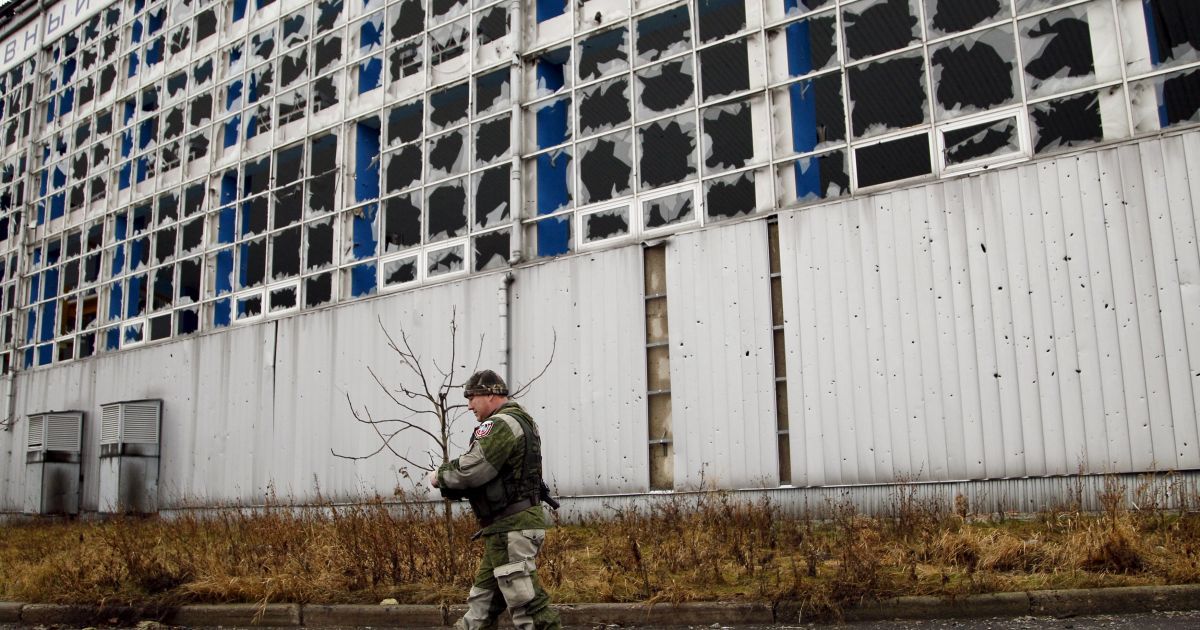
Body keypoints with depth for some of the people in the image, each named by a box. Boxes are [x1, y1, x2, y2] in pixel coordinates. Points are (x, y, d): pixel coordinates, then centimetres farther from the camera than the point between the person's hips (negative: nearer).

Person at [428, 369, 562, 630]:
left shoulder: (501, 425, -15)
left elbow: (470, 470, -22)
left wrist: (440, 476, -3)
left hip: (511, 529, -11)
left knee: (528, 606, -7)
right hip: (512, 525, 11)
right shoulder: (521, 421, 18)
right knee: (482, 602, 15)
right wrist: (452, 485, 5)